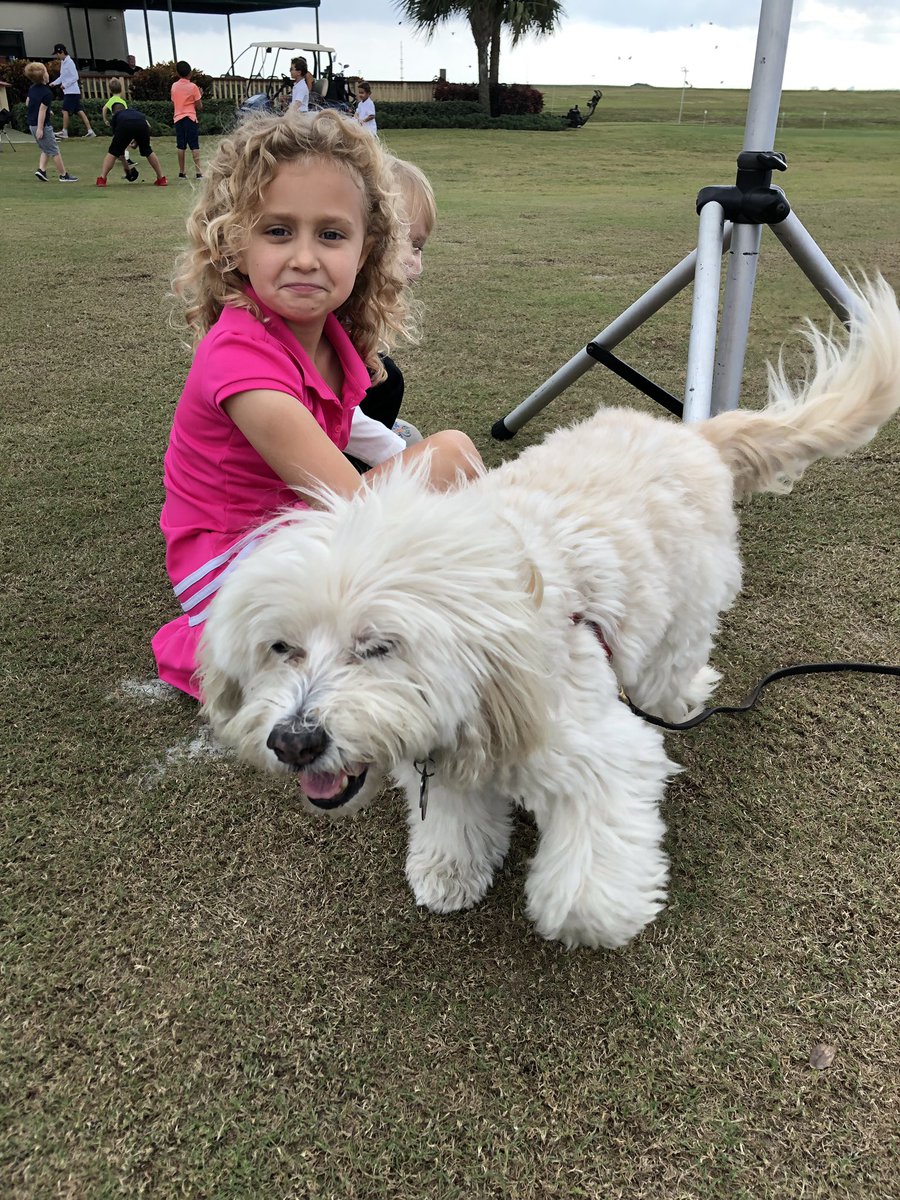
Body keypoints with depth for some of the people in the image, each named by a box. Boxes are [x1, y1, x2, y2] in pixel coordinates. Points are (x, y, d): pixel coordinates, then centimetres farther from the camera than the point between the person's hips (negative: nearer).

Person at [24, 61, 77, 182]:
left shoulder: (32, 88, 7)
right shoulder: (47, 93, -18)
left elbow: (27, 103, 18)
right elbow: (42, 110, -21)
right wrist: (40, 128, -21)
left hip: (32, 124, 8)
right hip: (42, 125, -8)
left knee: (46, 150, 19)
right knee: (54, 151, 1)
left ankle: (41, 169, 5)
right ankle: (64, 175, 6)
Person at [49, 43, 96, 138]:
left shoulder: (69, 62, -13)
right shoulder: (62, 62, 14)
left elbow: (75, 77, -16)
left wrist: (65, 85, -17)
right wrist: (54, 83, 11)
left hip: (72, 91, -8)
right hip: (68, 91, 8)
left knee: (65, 111, -7)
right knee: (80, 111, 4)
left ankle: (64, 131, -2)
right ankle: (90, 131, 2)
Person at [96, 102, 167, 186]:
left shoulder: (115, 116, 38)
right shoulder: (137, 111, 43)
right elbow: (148, 125, 21)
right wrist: (138, 140, 29)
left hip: (124, 126, -1)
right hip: (142, 125, 2)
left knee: (112, 152, 15)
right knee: (148, 152, 26)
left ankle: (101, 179, 5)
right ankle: (162, 178, 25)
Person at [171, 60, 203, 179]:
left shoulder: (174, 86, 7)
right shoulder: (193, 86, -5)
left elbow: (174, 102, 18)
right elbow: (199, 107, -5)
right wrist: (200, 96, 12)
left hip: (178, 118, 4)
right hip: (190, 118, -4)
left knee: (181, 147, 7)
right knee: (194, 146, -5)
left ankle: (181, 173, 7)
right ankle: (198, 172, -12)